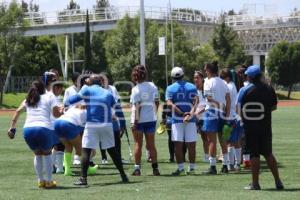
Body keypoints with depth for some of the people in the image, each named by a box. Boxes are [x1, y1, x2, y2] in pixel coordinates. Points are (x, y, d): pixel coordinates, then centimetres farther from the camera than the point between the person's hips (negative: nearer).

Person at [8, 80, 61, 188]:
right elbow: (56, 113, 5)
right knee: (47, 153, 21)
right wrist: (61, 111, 26)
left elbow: (18, 112, 11)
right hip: (44, 129, -3)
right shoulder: (49, 97, 15)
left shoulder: (28, 100, 25)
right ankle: (49, 181, 18)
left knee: (38, 154, 26)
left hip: (28, 130, 3)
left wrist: (12, 128, 7)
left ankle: (40, 180, 23)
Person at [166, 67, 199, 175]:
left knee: (178, 145, -1)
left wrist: (182, 113, -16)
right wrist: (191, 112, -18)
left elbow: (169, 103, -10)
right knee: (191, 145, 6)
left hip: (176, 119, -2)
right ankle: (192, 168, 8)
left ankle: (181, 168, -4)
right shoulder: (192, 87, 10)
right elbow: (196, 101, -7)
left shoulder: (170, 88, 5)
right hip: (191, 120, 2)